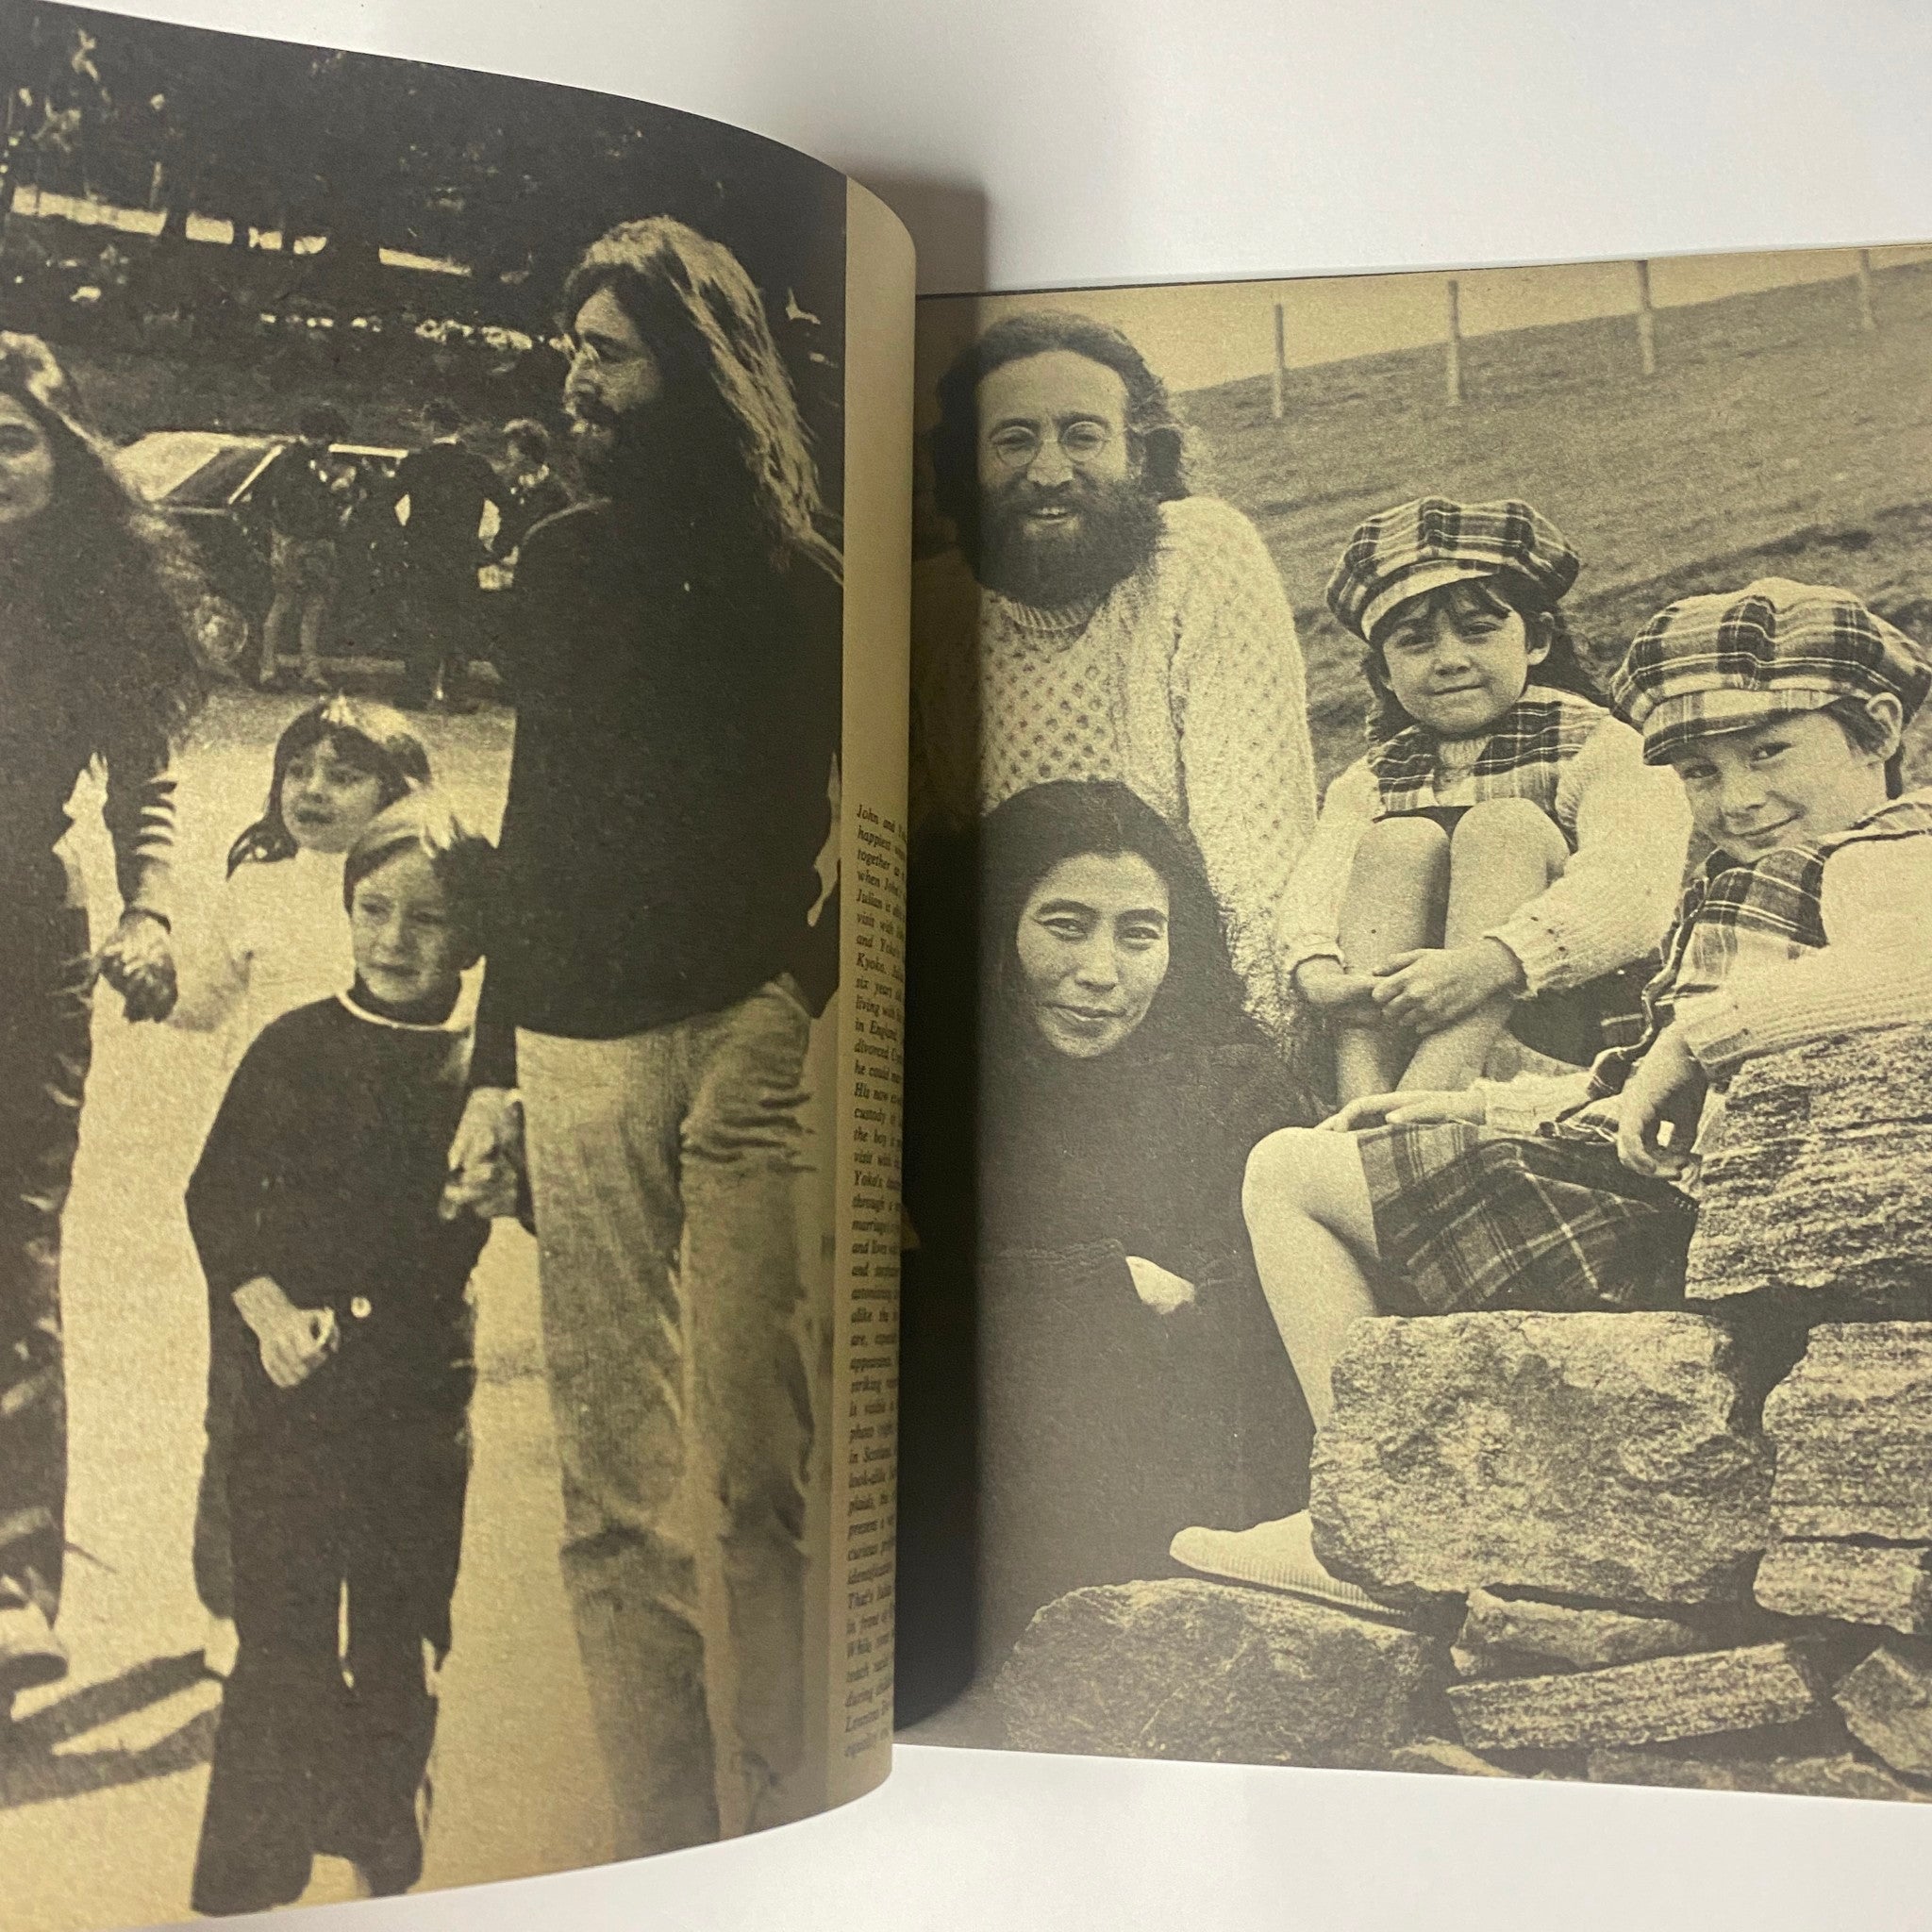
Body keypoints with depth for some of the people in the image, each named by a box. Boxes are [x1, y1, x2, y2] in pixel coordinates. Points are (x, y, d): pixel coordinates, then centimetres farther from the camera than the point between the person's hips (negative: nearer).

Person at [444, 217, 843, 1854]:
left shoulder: (799, 582, 3)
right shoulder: (561, 566, 16)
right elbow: (535, 821, 18)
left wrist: (813, 984, -10)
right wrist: (497, 1063, 15)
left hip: (750, 1040, -4)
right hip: (579, 1048, 4)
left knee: (766, 1466, -7)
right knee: (611, 1489, 3)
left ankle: (783, 1834, 7)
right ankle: (663, 1848, 12)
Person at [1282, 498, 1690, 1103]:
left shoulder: (1601, 747, 3)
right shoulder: (1368, 784, 15)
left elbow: (1631, 885, -18)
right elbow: (1312, 892, -5)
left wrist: (1486, 964, -35)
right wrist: (1319, 975, -30)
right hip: (1396, 1033, 3)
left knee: (1504, 826, -21)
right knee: (1399, 843, -18)